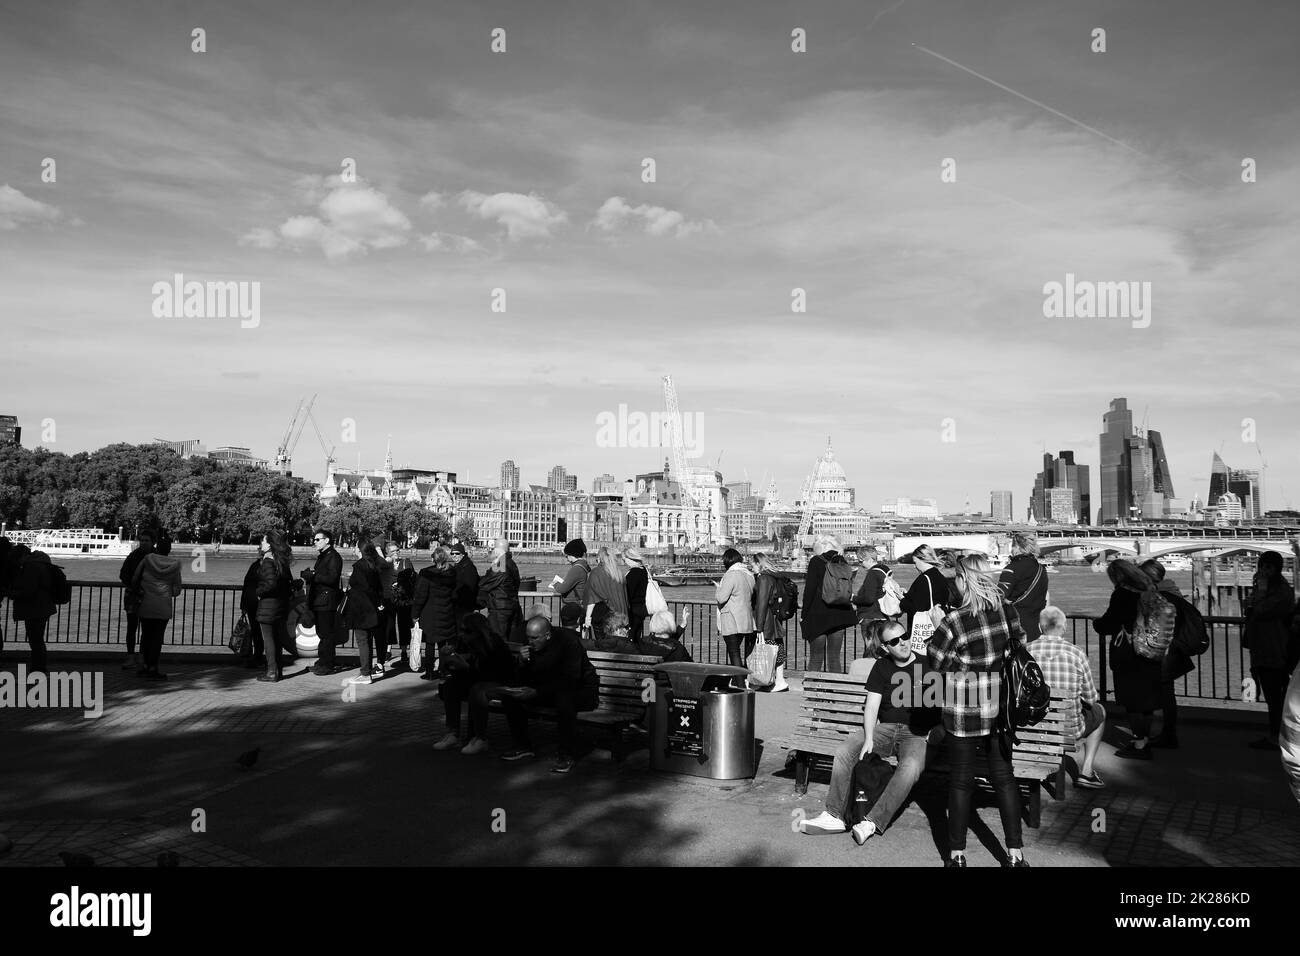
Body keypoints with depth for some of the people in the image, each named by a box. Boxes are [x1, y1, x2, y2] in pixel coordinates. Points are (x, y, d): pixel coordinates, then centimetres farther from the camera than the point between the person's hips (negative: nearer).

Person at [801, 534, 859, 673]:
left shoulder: (816, 562, -8)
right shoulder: (842, 561, 4)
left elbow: (809, 590, -10)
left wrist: (803, 614, -4)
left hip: (818, 616, -4)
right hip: (839, 616, 4)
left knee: (815, 658, 3)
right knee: (835, 657, 10)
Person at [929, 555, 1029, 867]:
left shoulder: (953, 621, -18)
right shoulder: (1007, 610, -6)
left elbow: (936, 661, -6)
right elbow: (1019, 646, 8)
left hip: (964, 710, -4)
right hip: (1000, 707, 4)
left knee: (961, 779, 8)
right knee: (1003, 776, 14)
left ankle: (957, 854, 18)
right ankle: (1015, 853, 19)